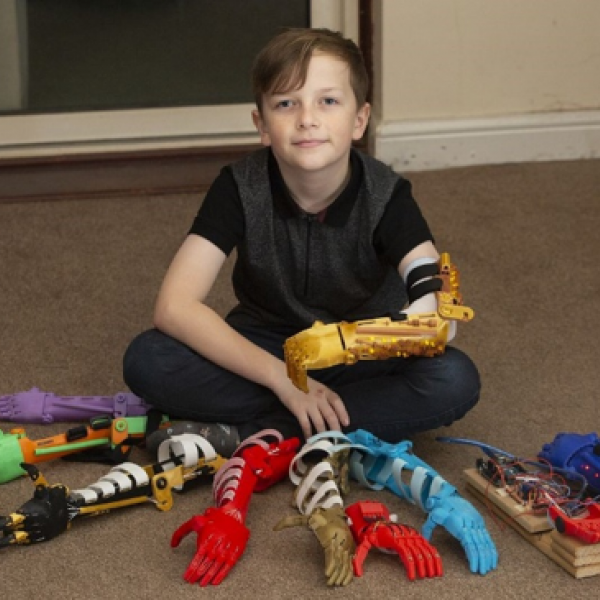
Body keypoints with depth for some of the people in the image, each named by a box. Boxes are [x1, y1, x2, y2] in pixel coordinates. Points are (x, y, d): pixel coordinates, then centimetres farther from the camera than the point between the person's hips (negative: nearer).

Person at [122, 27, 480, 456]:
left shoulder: (385, 196, -19)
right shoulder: (240, 188, -18)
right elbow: (174, 306, -24)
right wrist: (283, 378, -31)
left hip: (361, 361, 0)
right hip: (265, 352, 1)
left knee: (456, 381, -30)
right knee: (145, 361, -25)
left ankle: (244, 433, -23)